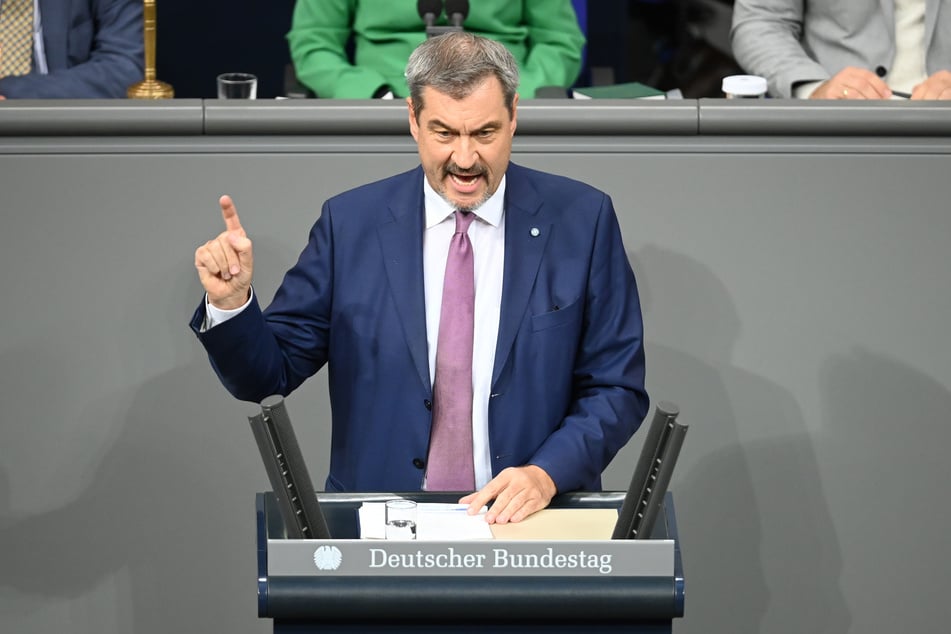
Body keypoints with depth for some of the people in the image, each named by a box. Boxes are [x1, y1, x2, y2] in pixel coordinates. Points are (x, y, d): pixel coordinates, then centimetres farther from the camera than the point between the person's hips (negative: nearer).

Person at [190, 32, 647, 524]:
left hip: (529, 516, -1)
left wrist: (546, 474, -11)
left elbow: (618, 389, 6)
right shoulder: (350, 223, 5)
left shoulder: (582, 220, 4)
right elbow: (268, 374, 9)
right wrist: (231, 301, -12)